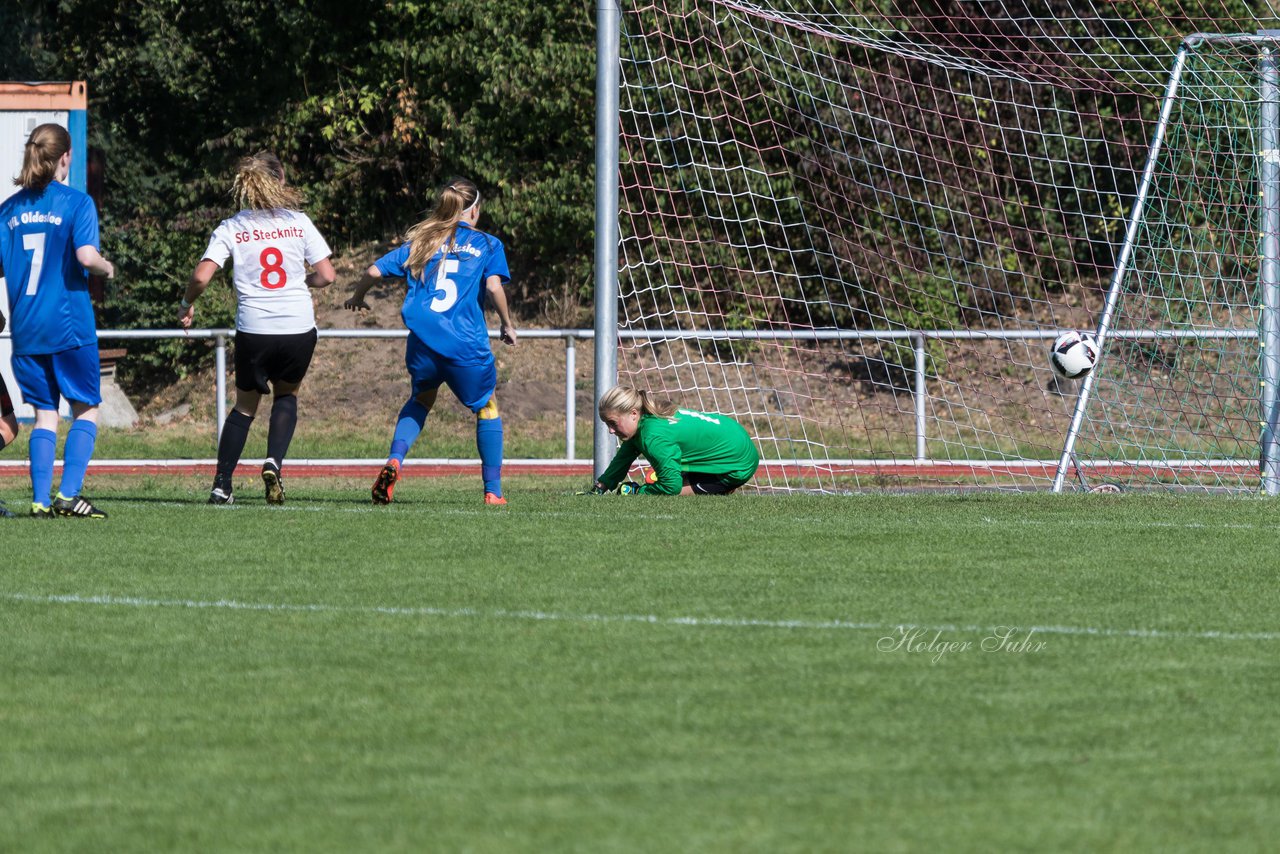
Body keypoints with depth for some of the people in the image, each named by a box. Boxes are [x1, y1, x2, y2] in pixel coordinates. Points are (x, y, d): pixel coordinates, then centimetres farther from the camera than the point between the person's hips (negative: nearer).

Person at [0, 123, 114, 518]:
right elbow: (86, 256, -18)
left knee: (45, 413, 10)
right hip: (69, 324, -4)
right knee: (86, 409, 7)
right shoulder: (76, 202, -7)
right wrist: (106, 268, 3)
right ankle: (68, 495, -4)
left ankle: (41, 500, 2)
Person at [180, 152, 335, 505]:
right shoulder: (299, 222, 2)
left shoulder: (230, 229, 1)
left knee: (246, 404, 19)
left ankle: (221, 485, 12)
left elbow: (201, 277, -8)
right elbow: (326, 275, 1)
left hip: (253, 329, 0)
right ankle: (274, 463, -1)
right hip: (299, 327, 0)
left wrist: (186, 305, 11)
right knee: (286, 395, 24)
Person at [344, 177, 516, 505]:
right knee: (487, 408, 17)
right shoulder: (487, 244, 8)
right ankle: (493, 491, 13)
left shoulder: (421, 242, 16)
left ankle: (394, 460, 4)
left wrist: (357, 298, 31)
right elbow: (494, 285, -9)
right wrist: (507, 324, 5)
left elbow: (374, 271, 12)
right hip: (466, 344, -3)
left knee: (421, 399, 28)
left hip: (422, 341, 3)